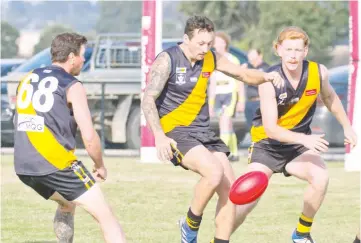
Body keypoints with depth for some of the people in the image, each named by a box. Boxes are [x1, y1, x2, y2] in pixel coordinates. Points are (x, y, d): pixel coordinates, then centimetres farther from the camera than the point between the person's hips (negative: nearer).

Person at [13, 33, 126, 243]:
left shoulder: (27, 80, 16)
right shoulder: (72, 87, -4)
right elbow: (89, 137, -7)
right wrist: (100, 166, 8)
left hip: (23, 167, 7)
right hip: (56, 164, -7)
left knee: (68, 203, 33)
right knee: (106, 217, -3)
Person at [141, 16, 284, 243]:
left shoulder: (211, 59, 6)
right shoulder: (167, 60, -12)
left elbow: (245, 75, 14)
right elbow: (148, 99, -16)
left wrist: (265, 77, -9)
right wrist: (159, 136, -28)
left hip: (204, 132, 7)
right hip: (177, 132, -7)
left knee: (230, 189, -2)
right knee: (214, 172, -29)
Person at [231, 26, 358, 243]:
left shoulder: (318, 72, -12)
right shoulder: (270, 81, -23)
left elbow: (329, 97, 13)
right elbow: (270, 129, -29)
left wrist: (347, 126, 19)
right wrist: (304, 139, -42)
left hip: (299, 144, 3)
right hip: (267, 144, -3)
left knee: (321, 177, -27)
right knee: (246, 201, -13)